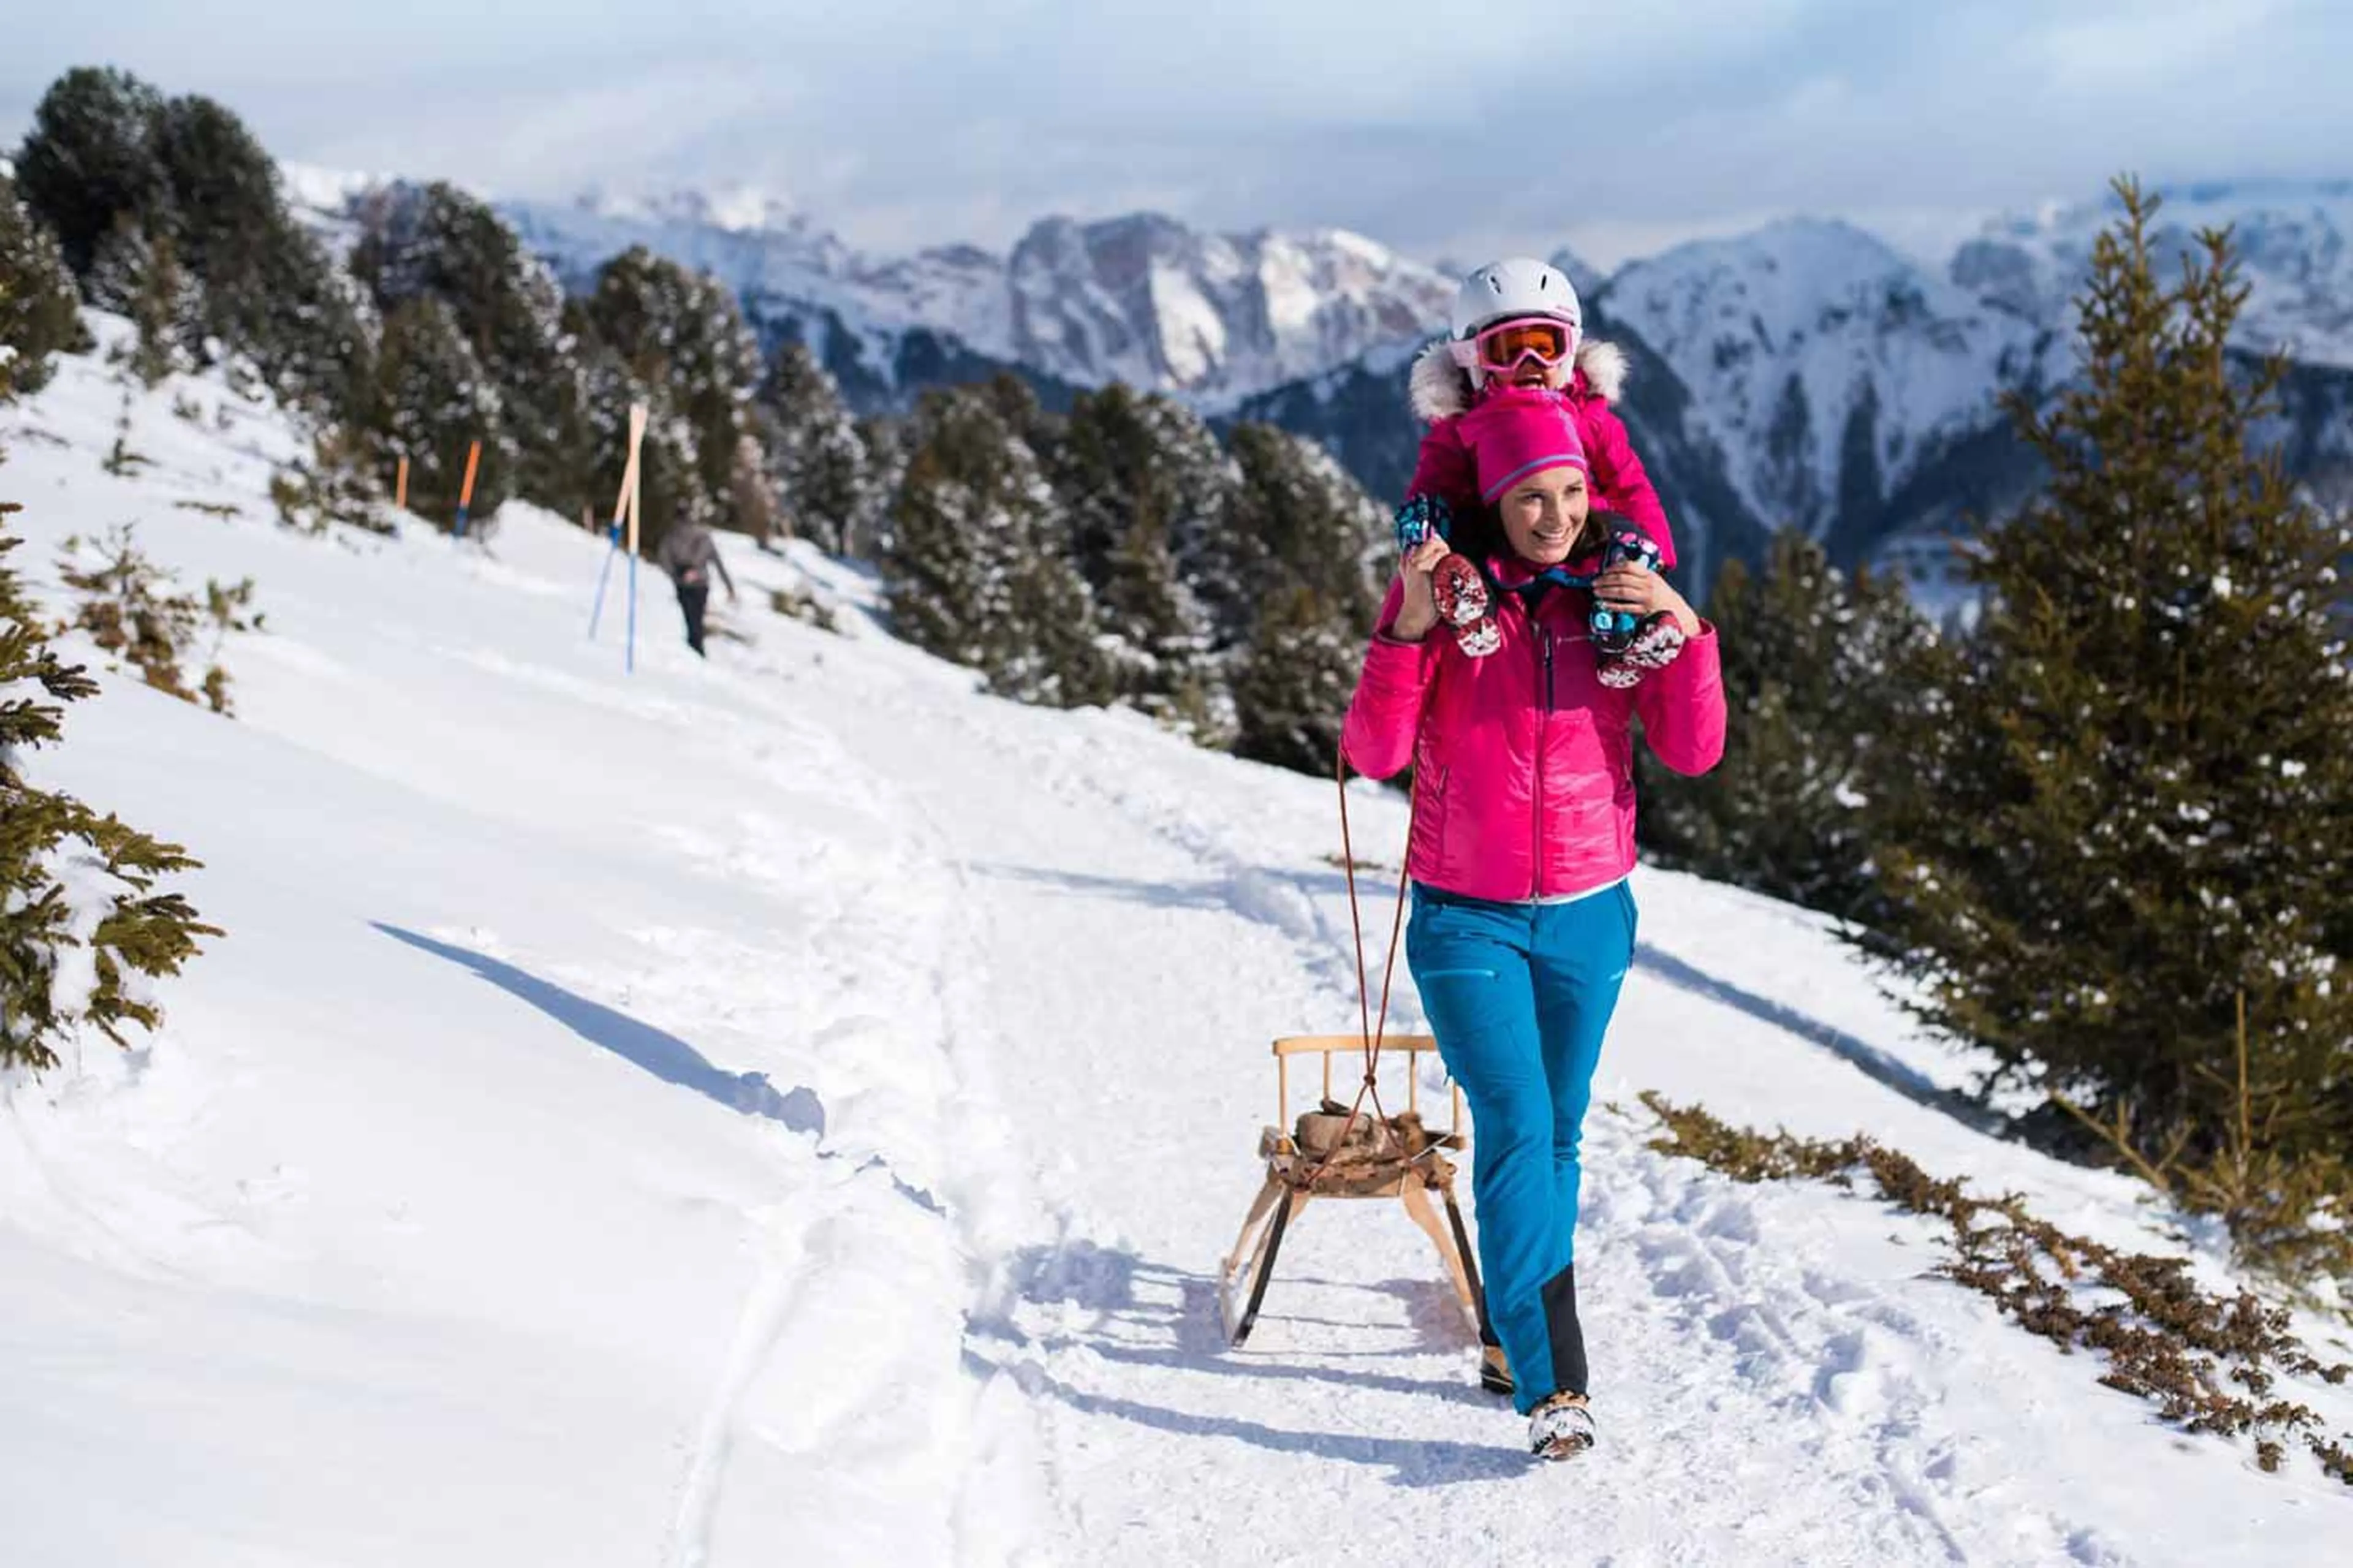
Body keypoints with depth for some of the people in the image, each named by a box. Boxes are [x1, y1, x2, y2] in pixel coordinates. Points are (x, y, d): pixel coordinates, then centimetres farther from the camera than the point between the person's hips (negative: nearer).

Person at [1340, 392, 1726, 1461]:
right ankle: (1553, 1385, -16)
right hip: (1468, 920, -3)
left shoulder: (1619, 598, 1)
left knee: (1558, 1135, 11)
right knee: (1516, 1131, -13)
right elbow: (1374, 753, -14)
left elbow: (1693, 752, -5)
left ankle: (1518, 1329, 28)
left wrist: (1684, 631, -18)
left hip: (1589, 918, 3)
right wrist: (1408, 629, -26)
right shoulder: (1441, 593, -6)